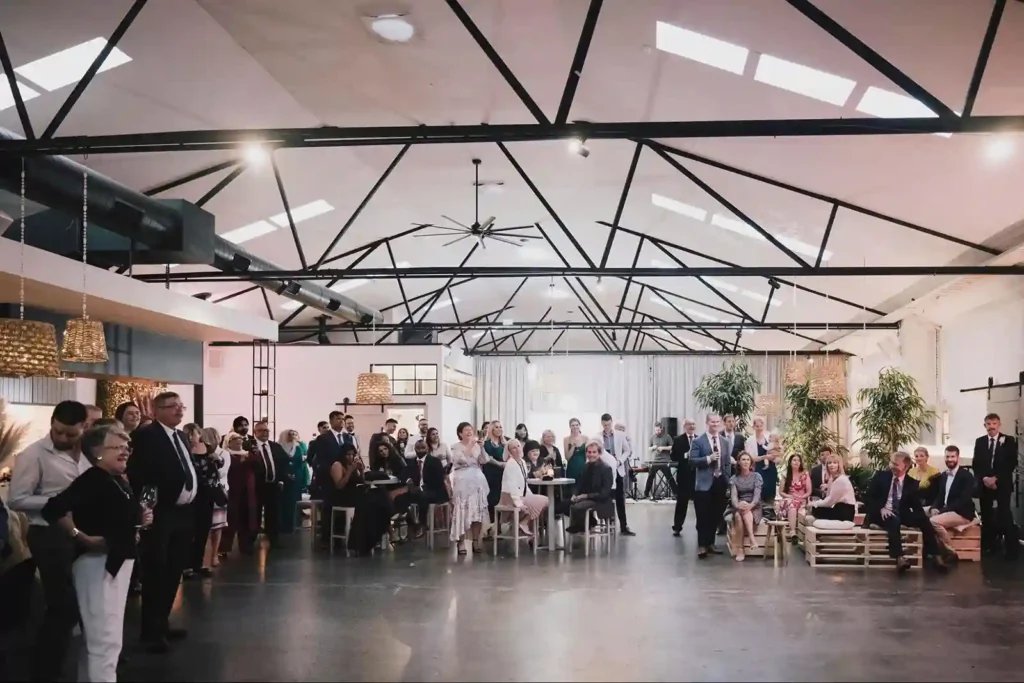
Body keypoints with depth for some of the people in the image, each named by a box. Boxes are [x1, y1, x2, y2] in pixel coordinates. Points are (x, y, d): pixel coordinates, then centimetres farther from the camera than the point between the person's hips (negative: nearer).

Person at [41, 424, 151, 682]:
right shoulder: (91, 480, -19)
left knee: (101, 636, 21)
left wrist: (141, 519, 1)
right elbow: (53, 509, -32)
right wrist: (82, 538, -24)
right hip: (97, 563, -10)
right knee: (105, 640, -5)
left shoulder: (117, 481, 9)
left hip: (117, 561, 10)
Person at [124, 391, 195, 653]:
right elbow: (136, 474, -18)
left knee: (173, 573, 17)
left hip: (184, 513, 8)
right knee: (155, 573, 1)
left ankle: (162, 623, 29)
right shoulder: (146, 435, -12)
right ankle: (151, 631, 12)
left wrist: (192, 506, 11)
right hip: (161, 514, -8)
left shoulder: (182, 437, 14)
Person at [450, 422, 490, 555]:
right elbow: (463, 459, -17)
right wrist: (470, 445, -17)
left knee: (478, 510, 3)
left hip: (477, 480, 4)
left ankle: (476, 541, 10)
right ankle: (461, 543, -3)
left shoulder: (477, 445, 13)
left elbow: (484, 461, 2)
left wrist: (481, 447, -8)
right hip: (463, 481, -4)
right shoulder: (456, 447, 1)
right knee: (463, 511, -7)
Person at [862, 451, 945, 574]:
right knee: (894, 521, -36)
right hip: (881, 514, -3)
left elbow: (916, 506, 4)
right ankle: (899, 558, -43)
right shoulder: (881, 476, 0)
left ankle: (935, 556, -17)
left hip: (901, 515, 3)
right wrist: (880, 509, -20)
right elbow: (867, 498, -3)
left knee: (924, 519, -22)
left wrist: (922, 517, -17)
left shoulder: (911, 483, 5)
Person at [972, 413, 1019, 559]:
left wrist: (996, 478, -13)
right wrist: (984, 478, -9)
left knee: (1005, 516, -8)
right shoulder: (979, 442, 9)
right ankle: (989, 546, 11)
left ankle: (1012, 548, -2)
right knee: (986, 516, 4)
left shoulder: (1009, 440, 1)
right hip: (985, 484, 3)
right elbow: (976, 464, 7)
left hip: (1003, 484, -3)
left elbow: (1012, 463, -6)